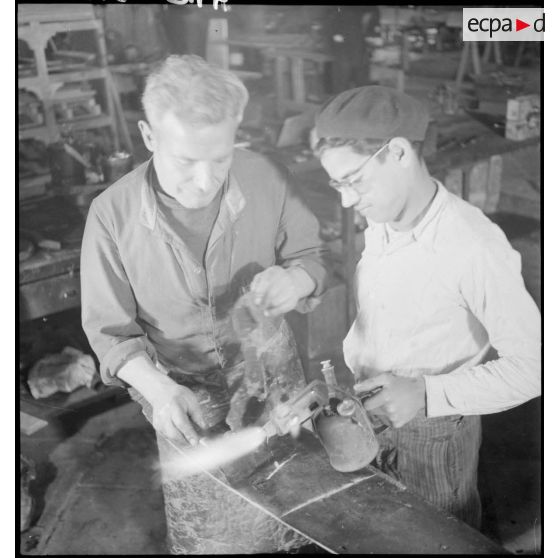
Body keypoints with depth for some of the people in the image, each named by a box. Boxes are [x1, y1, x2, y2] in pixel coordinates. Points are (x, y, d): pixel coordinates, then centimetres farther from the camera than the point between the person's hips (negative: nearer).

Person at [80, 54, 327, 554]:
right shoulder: (112, 214, -20)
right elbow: (110, 329, -11)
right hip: (187, 404, -1)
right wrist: (158, 389, -30)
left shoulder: (266, 180, -19)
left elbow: (310, 254, -3)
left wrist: (296, 279, -28)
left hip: (274, 385, 1)